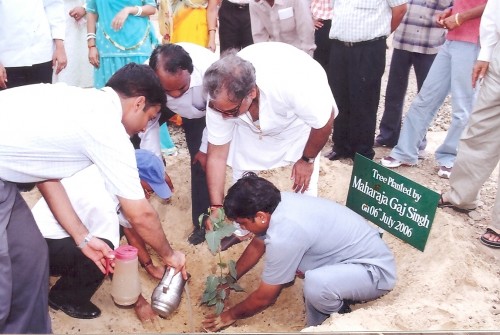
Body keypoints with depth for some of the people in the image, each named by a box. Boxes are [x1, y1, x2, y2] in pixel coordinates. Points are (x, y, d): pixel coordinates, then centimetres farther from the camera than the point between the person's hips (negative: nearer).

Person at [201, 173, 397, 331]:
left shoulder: (284, 235, -31)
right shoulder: (277, 203, -7)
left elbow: (265, 298, -16)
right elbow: (257, 246, 14)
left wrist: (231, 315, 2)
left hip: (376, 271, -9)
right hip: (361, 252, 9)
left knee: (316, 284, -35)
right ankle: (337, 296, 16)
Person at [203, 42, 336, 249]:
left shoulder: (292, 84, -46)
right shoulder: (220, 98, -33)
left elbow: (324, 121, -27)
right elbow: (217, 154, -20)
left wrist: (307, 159, -12)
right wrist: (216, 206, -23)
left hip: (300, 118, -3)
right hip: (254, 120, 3)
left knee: (303, 181, -9)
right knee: (242, 170, 1)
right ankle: (240, 229, 25)